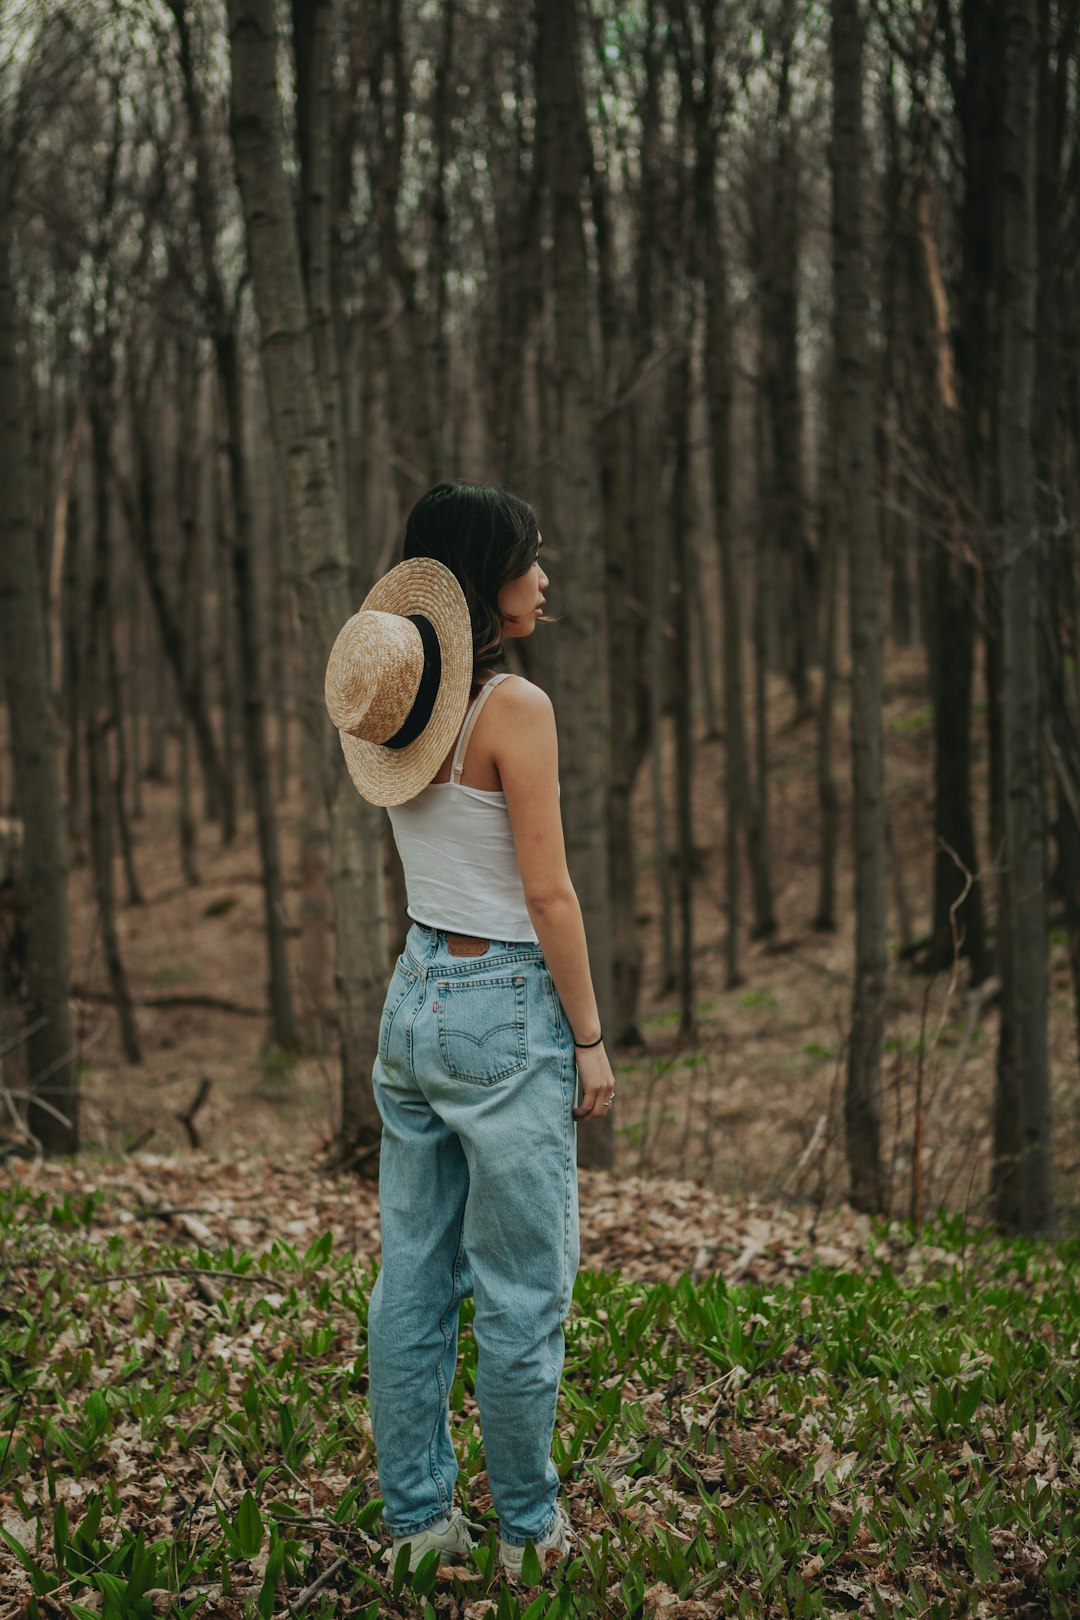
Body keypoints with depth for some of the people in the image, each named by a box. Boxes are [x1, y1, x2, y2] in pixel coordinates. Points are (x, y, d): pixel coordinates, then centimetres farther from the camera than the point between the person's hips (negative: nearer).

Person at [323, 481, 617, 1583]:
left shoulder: (404, 709, 4)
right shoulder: (514, 709, -17)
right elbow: (547, 893, -15)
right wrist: (590, 1038, -9)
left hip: (414, 996, 8)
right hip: (506, 1010, -8)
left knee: (412, 1273, 13)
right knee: (519, 1288, 5)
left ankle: (416, 1515, 23)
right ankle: (528, 1525, 18)